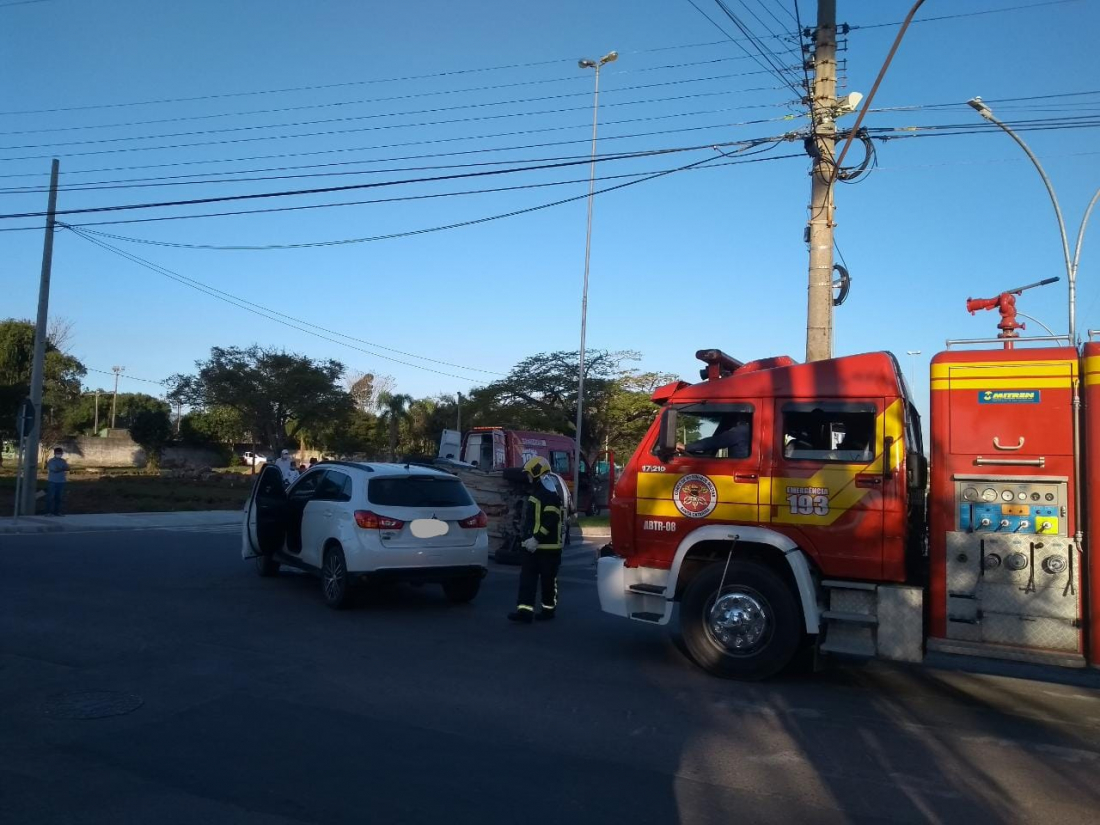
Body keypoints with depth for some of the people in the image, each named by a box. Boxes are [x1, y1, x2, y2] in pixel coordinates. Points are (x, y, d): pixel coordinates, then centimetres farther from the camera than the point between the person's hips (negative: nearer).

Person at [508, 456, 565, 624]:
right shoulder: (536, 492, 18)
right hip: (533, 545, 9)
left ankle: (549, 609, 16)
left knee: (548, 579, 4)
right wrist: (526, 537, 17)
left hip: (548, 546, -9)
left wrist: (537, 539, -24)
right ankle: (525, 611, -3)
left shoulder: (550, 494, -15)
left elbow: (551, 520, -22)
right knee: (527, 578, 1)